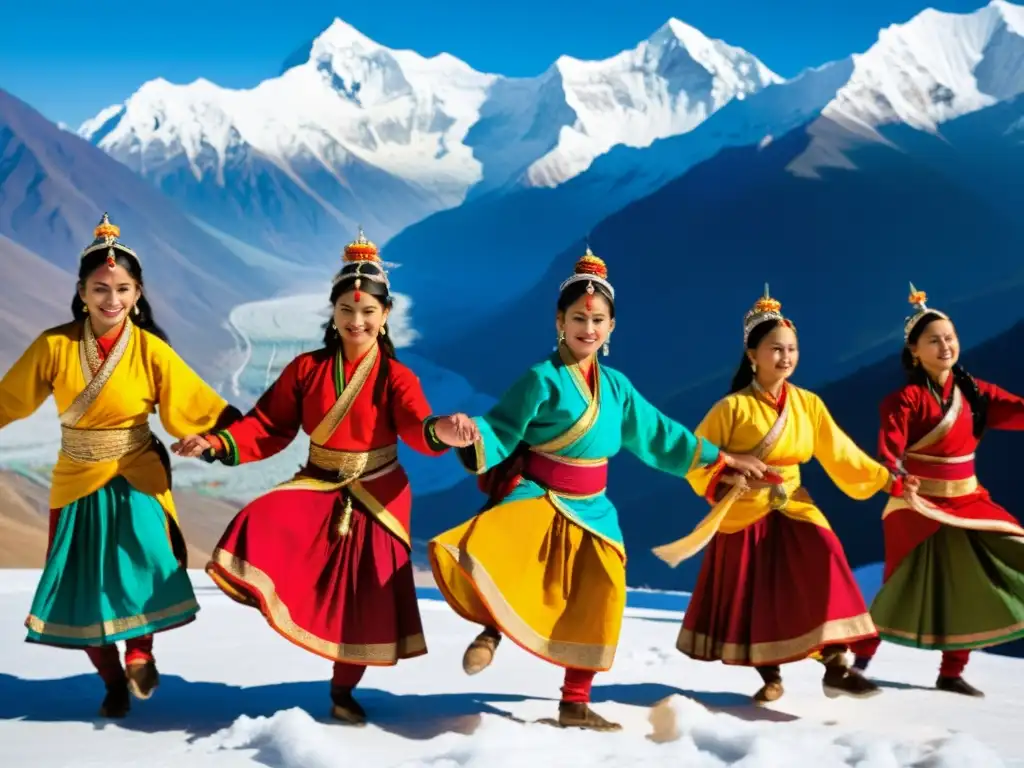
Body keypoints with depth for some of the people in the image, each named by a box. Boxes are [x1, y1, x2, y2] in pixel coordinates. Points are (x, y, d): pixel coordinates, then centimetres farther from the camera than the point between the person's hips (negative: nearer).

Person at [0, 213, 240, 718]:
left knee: (141, 567, -20)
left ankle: (140, 652, 9)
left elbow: (201, 408, -12)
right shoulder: (54, 345, -9)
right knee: (84, 584, 7)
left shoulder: (151, 351, -12)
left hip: (135, 478, -2)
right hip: (77, 481, 2)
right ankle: (112, 681, 29)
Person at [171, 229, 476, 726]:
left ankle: (342, 691, 27)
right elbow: (269, 426, -1)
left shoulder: (396, 377, -11)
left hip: (377, 498, -1)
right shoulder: (306, 368, -3)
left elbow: (416, 426, -29)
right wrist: (215, 444, -16)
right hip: (318, 488, 1)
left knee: (365, 600, 5)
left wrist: (440, 433, -54)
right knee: (260, 522, -32)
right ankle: (269, 597, -10)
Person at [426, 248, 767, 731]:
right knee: (481, 549, -34)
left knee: (597, 602, 3)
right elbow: (500, 432, -15)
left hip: (591, 509, 6)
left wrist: (721, 458, 26)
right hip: (536, 496, -5)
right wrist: (473, 436, -40)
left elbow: (658, 433, 20)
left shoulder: (616, 386, 8)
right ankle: (492, 627, -5)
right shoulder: (542, 379, -10)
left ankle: (574, 703, 19)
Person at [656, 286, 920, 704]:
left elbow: (841, 454, 2)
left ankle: (836, 666, -19)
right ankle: (770, 677, 26)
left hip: (791, 508, 3)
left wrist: (886, 480, -4)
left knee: (825, 558, -22)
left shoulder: (808, 403, -1)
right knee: (751, 600, 3)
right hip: (742, 514, -2)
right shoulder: (733, 407, -12)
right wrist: (725, 482, -25)